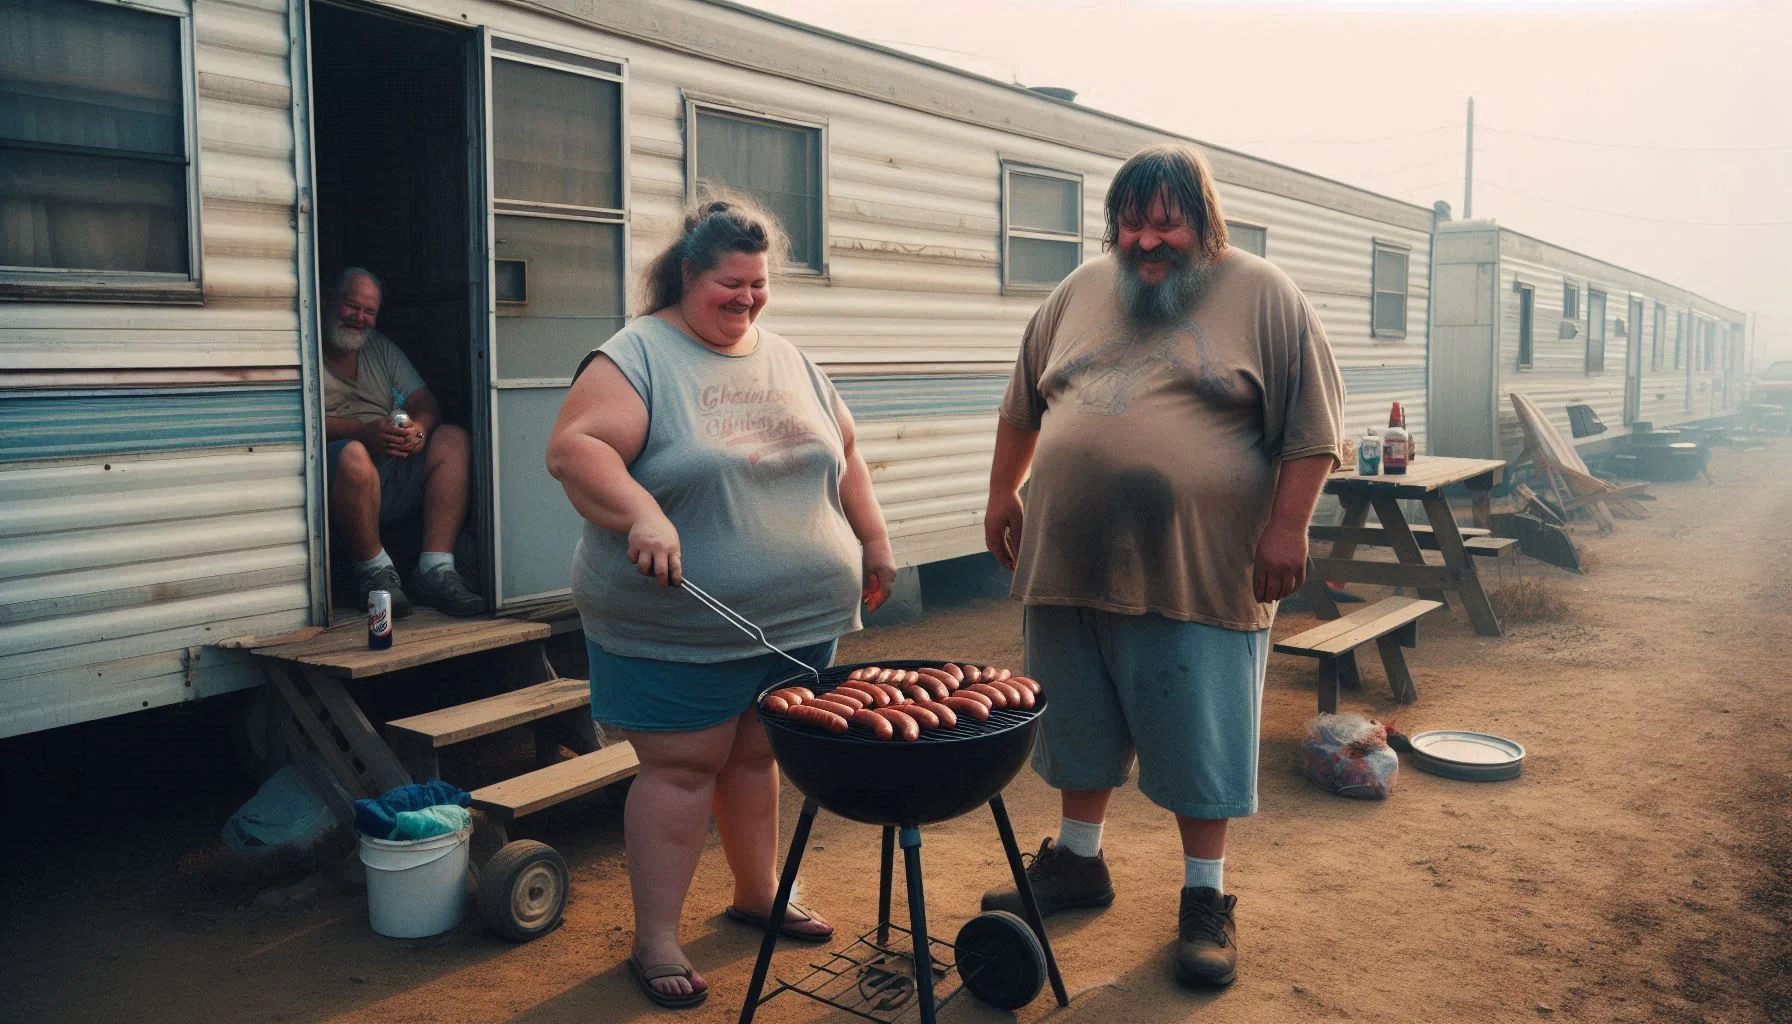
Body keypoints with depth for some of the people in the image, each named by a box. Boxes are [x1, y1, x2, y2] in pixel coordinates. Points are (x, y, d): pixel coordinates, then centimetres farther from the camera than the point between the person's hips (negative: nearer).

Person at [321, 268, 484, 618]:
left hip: (400, 466, 6)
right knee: (354, 455, -39)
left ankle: (435, 571, -27)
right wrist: (363, 431, -25)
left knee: (452, 439, -19)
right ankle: (375, 572, -20)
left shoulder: (382, 347, 24)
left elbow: (424, 402, 15)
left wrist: (418, 428, -11)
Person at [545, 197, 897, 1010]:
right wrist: (642, 515, -34)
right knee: (681, 767, 2)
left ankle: (758, 894, 35)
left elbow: (844, 456, 20)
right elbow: (573, 449, -19)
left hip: (798, 621, 6)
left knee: (757, 755, 17)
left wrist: (874, 545, 15)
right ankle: (655, 939, 14)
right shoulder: (638, 356, -7)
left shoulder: (790, 361, 14)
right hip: (681, 630, -5)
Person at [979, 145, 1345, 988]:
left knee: (1199, 739, 5)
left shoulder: (1263, 296, -1)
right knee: (1080, 724, 17)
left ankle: (1205, 896, 21)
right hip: (1070, 561, 5)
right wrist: (1003, 493, 17)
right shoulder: (1078, 293, 11)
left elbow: (1311, 425, -4)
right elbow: (1022, 404, 19)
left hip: (1198, 571, -4)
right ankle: (1077, 861, 35)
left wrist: (1287, 526, -11)